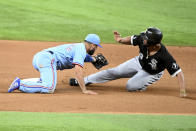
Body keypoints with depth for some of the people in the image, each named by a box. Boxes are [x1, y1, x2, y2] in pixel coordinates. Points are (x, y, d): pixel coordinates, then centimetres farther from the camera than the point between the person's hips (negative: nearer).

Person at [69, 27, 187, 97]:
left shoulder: (164, 56, -43)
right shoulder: (142, 39, -30)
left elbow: (179, 72, -41)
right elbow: (131, 40, -8)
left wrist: (182, 92, -47)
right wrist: (121, 40, -29)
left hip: (152, 74, -4)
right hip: (139, 62, 5)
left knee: (130, 86, -21)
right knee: (114, 72, 7)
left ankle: (143, 84, 13)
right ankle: (83, 81, 21)